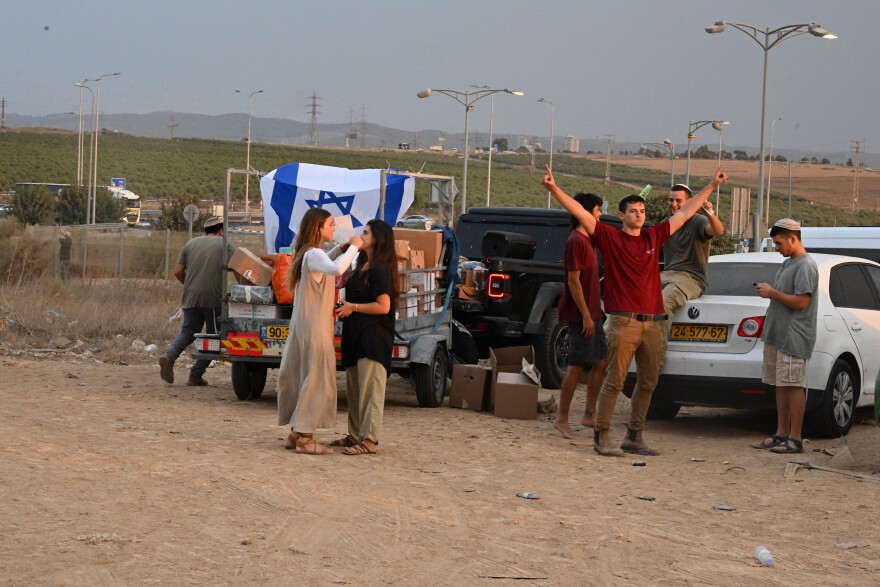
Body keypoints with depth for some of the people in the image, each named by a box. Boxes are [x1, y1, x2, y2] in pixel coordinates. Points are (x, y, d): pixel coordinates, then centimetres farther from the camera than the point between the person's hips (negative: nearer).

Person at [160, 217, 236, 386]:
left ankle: (170, 354, -13)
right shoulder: (225, 245, 5)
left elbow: (177, 271, 12)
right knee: (213, 336, 8)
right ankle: (196, 375, 3)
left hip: (191, 297, 4)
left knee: (188, 331, 15)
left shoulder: (191, 243, 16)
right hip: (213, 298, -4)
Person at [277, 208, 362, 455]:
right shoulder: (314, 254, -17)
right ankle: (304, 437, -6)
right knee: (316, 380, -6)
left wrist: (340, 249, 21)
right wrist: (353, 247, -24)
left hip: (304, 325, 10)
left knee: (303, 378, 13)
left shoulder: (308, 254, 14)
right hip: (314, 327, -10)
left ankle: (296, 433, 18)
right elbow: (336, 269, -38)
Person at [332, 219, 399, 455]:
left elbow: (383, 306, -19)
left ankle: (369, 440, -9)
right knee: (353, 389, 13)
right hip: (356, 335, 10)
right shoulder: (362, 266, 16)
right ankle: (355, 435, 21)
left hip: (374, 338, -10)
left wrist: (353, 307, -12)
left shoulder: (381, 270, -13)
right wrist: (345, 305, 8)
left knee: (370, 390, -9)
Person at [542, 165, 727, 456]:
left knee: (647, 382, 10)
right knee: (614, 381, -6)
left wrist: (711, 186, 25)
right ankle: (601, 437, -1)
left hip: (651, 323, 6)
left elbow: (684, 213, 21)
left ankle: (634, 437, 19)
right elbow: (581, 213, -8)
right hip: (623, 323, -6)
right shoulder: (610, 238, 0)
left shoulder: (653, 237, 13)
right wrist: (554, 189, -19)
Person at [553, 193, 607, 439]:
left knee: (601, 362, 11)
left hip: (591, 313, 10)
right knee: (577, 365, -7)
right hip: (581, 315, -10)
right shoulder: (576, 241, -15)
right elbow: (573, 281, -19)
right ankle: (562, 419, -1)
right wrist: (586, 315, -22)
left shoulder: (586, 240, 16)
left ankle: (589, 414, 16)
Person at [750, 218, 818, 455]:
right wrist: (768, 291, 10)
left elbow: (801, 302, -19)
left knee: (793, 386, -8)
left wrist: (772, 293, -13)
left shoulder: (805, 266, -13)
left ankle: (795, 438, -6)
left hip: (794, 338, -10)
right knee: (781, 385, 11)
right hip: (777, 335, 10)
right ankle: (781, 434, 16)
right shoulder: (787, 263, 18)